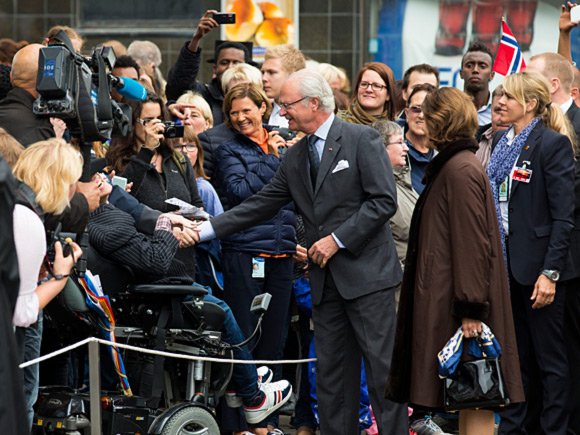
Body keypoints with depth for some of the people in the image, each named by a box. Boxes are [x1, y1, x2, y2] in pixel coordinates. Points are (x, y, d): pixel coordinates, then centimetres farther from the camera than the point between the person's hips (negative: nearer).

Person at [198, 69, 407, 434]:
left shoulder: (362, 140, -6)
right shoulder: (295, 158, 15)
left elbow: (384, 201, -12)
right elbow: (260, 206, 15)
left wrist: (338, 239, -14)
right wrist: (205, 230, 7)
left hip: (366, 271, -7)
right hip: (326, 280, 7)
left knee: (383, 365, -6)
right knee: (332, 371, 8)